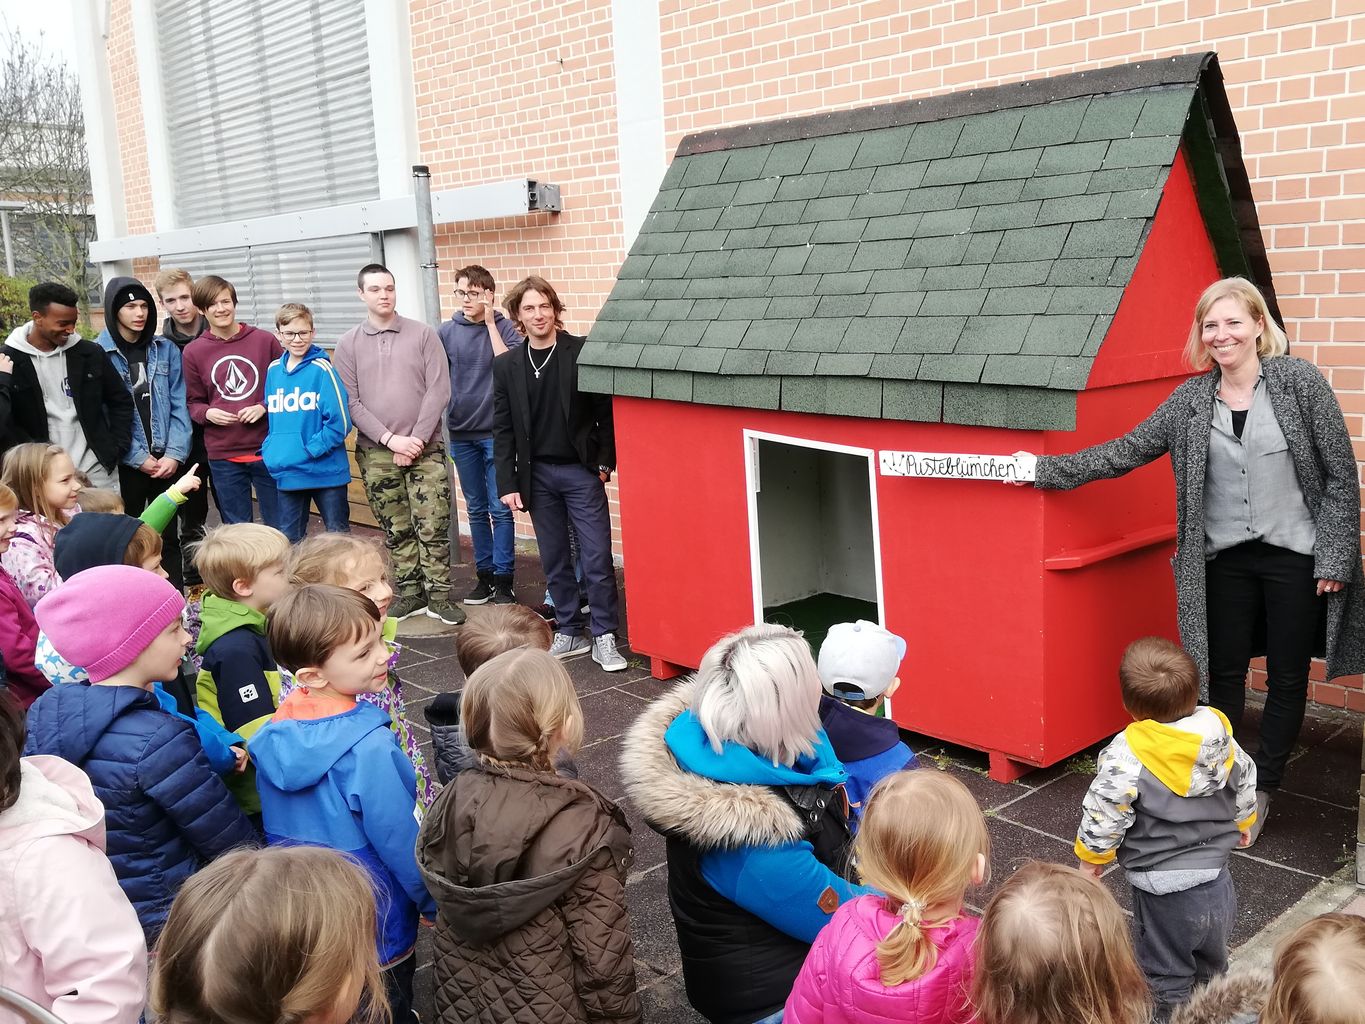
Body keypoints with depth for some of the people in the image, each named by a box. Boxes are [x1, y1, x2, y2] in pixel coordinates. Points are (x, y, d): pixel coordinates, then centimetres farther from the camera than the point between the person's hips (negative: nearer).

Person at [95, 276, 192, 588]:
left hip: (166, 459, 3)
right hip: (125, 463, -2)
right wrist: (139, 458, -12)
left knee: (168, 535, 10)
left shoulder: (166, 349, 6)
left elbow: (179, 405, 3)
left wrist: (175, 454, -8)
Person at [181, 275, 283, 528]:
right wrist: (208, 413, -11)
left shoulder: (264, 340, -1)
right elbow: (194, 403, 11)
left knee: (279, 527, 9)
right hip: (222, 456, 1)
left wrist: (264, 407, -11)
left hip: (267, 449, -1)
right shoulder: (193, 351, 2)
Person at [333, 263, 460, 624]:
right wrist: (391, 439, -11)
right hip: (375, 453, 1)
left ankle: (439, 595, 7)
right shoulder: (348, 345, 5)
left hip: (425, 449, -1)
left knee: (433, 526, -3)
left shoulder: (423, 334, 2)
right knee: (396, 530, 8)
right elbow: (350, 403, -1)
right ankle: (410, 593, 19)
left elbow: (438, 391, -3)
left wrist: (416, 439, -10)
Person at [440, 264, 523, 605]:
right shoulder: (447, 331, 4)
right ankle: (484, 574, 22)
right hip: (461, 433, 3)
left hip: (496, 432, -3)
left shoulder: (504, 327, -3)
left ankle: (503, 578, 6)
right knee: (476, 509, 12)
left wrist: (490, 322, -16)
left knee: (500, 509, -1)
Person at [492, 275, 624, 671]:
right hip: (537, 475, 3)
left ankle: (604, 638, 6)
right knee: (554, 561, 10)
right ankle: (568, 632, 22)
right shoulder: (507, 365, 4)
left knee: (597, 559, -3)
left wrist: (605, 462, -7)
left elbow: (605, 410, -4)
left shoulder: (583, 352, -5)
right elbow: (503, 429, 5)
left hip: (581, 471, -3)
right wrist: (507, 484, 0)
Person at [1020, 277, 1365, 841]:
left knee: (1287, 677, 9)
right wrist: (1047, 468, 0)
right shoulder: (1191, 399, 1)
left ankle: (1261, 789, 26)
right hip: (1226, 559, 3)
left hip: (1295, 558, -2)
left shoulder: (1299, 381, -9)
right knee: (1224, 674, 11)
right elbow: (1126, 451, 5)